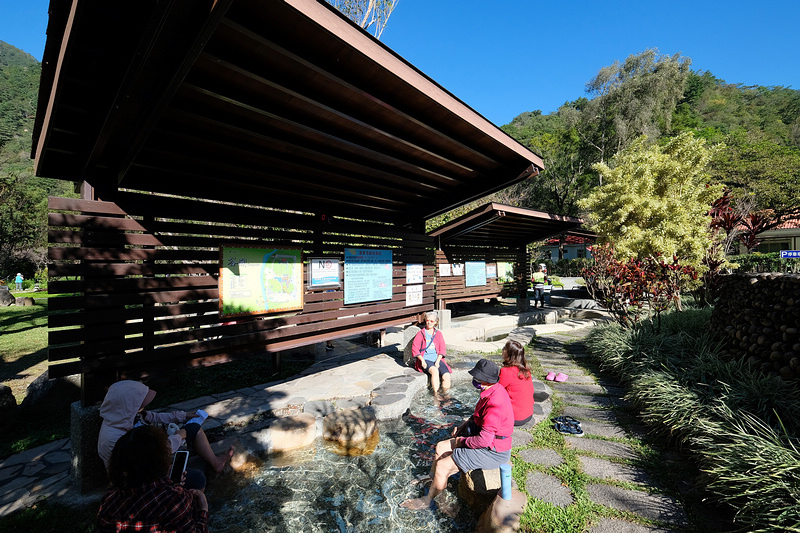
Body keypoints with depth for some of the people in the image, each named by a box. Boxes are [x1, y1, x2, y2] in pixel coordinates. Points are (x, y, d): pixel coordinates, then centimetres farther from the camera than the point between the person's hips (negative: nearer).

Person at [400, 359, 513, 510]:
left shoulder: (495, 403, -34)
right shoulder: (492, 390, -2)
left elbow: (484, 440, -31)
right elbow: (479, 415, 17)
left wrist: (461, 441, -14)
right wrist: (465, 424, 5)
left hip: (492, 452, -10)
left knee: (442, 466, -9)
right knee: (441, 447, 12)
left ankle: (428, 500, 17)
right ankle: (431, 480, 34)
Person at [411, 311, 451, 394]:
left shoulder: (438, 334, 16)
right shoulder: (420, 333, 7)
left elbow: (442, 349, 8)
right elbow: (414, 349, -1)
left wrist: (437, 361, -8)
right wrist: (422, 360, -15)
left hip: (437, 359, 3)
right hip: (425, 360, -3)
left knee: (447, 376, -22)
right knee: (435, 370, -34)